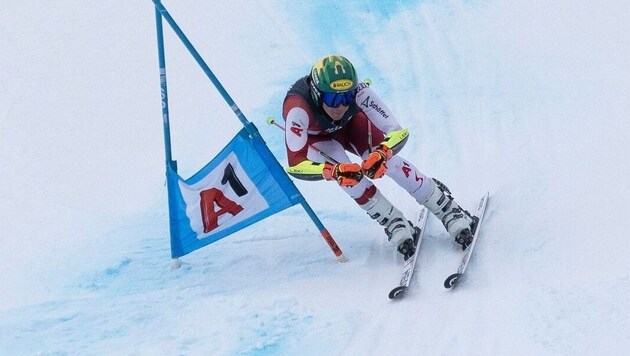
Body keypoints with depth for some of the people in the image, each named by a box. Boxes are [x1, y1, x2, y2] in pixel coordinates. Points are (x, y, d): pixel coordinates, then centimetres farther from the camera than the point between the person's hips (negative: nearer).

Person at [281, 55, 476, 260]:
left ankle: (450, 211, -7)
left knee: (386, 161, -22)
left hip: (350, 123, 1)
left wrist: (382, 153, -57)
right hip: (315, 136, -1)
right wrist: (334, 172, -61)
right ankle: (393, 223, -11)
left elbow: (399, 133, -36)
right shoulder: (298, 109, -43)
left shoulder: (359, 92, -37)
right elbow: (295, 165, -46)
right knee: (344, 171, -30)